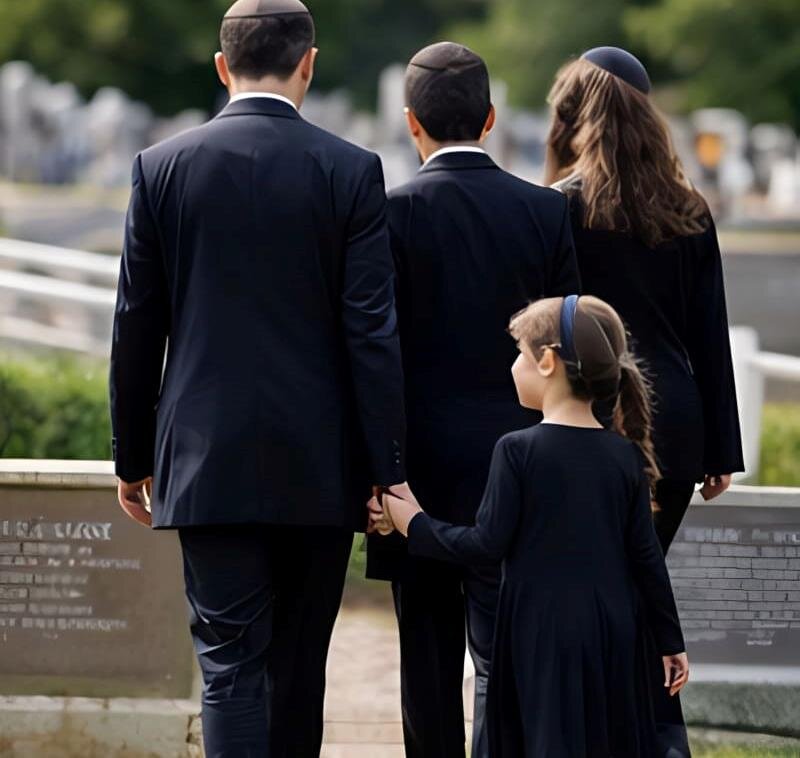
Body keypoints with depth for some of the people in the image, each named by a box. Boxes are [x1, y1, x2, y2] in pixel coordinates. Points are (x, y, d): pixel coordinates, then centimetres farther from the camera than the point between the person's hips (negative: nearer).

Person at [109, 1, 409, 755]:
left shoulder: (162, 166, 0)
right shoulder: (350, 171, -4)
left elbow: (136, 327, 3)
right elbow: (372, 331, -7)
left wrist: (132, 460, 12)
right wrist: (389, 470, -2)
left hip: (207, 464, 0)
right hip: (319, 465, 0)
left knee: (230, 660, -1)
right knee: (299, 663, 13)